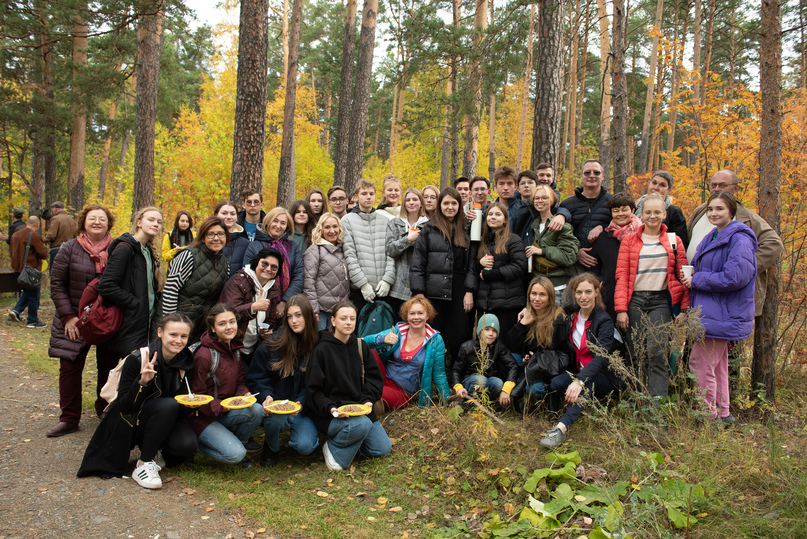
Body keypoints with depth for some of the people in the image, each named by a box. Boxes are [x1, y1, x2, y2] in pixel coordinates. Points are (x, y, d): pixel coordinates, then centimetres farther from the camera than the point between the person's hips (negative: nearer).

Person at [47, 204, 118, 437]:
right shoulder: (69, 249, 0)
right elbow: (57, 285, 0)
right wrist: (68, 316, -8)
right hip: (75, 321, 0)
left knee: (108, 366, 9)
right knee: (70, 368, 2)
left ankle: (105, 409, 28)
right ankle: (69, 419, 14)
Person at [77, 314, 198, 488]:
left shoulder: (186, 362, -6)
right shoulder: (137, 359, -19)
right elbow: (124, 406, -20)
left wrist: (188, 404, -19)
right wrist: (142, 381, -38)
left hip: (166, 421, 4)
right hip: (131, 422, -4)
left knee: (187, 445, -27)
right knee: (168, 404, -34)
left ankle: (155, 449, 7)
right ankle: (143, 464, -19)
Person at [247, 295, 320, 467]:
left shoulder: (318, 345, -2)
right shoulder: (273, 344, -2)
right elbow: (256, 377, 3)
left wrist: (301, 403, -15)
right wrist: (266, 396, -16)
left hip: (303, 407, 0)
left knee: (305, 447, -22)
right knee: (276, 419, -35)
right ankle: (271, 447, 2)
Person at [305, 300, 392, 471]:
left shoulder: (361, 346, 7)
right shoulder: (322, 349, -8)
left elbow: (375, 378, 10)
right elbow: (313, 390, -7)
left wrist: (368, 400, -8)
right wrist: (330, 408, -23)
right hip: (330, 413, -5)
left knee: (383, 449, -5)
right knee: (362, 425, -34)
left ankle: (349, 440, 17)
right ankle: (334, 448, -6)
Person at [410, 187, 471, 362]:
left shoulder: (465, 230, 11)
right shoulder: (429, 229, 2)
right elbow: (417, 263, -2)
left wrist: (469, 292, 0)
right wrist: (418, 293, -8)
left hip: (458, 292, 2)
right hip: (434, 292, -2)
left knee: (460, 335, 2)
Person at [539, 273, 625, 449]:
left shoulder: (604, 320, -13)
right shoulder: (572, 315, 5)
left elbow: (600, 357, -26)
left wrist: (580, 381, -42)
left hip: (604, 378, -5)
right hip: (578, 372, 5)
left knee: (586, 385, -39)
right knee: (556, 383, -29)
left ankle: (562, 428, -51)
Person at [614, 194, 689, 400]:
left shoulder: (674, 241, 11)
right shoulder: (629, 240, 10)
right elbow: (622, 276, 5)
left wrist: (684, 309, 3)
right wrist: (621, 309, -4)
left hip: (661, 300, -1)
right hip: (635, 300, 1)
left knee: (657, 352, -15)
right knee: (637, 355, 1)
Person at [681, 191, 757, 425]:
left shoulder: (740, 239, -14)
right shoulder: (712, 238, 16)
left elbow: (734, 277, -23)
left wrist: (696, 280, -14)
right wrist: (692, 277, 3)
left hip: (723, 315, -10)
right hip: (710, 312, 10)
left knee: (700, 365, -9)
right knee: (717, 365, 15)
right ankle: (722, 413, 25)